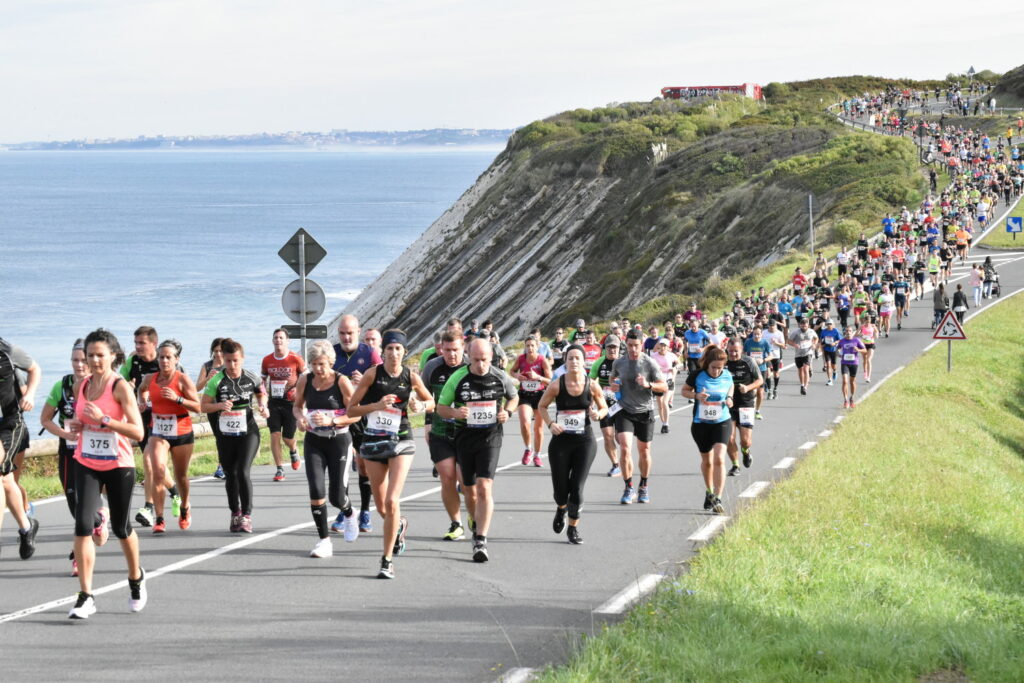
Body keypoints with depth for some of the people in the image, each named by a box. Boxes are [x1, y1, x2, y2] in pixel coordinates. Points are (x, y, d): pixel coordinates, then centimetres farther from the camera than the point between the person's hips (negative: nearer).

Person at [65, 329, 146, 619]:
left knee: (121, 528, 9)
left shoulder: (121, 387, -13)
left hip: (119, 466, -3)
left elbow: (138, 432, -19)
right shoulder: (80, 386, 3)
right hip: (86, 464, 4)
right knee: (82, 525, -13)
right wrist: (75, 425, -2)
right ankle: (85, 596, -10)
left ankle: (136, 576, 40)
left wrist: (103, 419, -27)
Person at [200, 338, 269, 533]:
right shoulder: (216, 381, -8)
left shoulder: (251, 378, -3)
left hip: (248, 433, -1)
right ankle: (235, 514, 26)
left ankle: (246, 516, -7)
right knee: (230, 475, 10)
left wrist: (262, 405, -3)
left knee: (243, 472, -14)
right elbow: (203, 406, -5)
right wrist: (219, 405, -23)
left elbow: (262, 393, 18)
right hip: (225, 435, 1)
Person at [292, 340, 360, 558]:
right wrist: (299, 418, -9)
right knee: (316, 489, -12)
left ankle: (349, 515, 38)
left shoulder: (342, 382, -12)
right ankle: (324, 540, -1)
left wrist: (332, 420, -23)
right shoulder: (305, 381, -1)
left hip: (339, 441, -3)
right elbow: (297, 405, 14)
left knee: (336, 496, -1)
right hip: (313, 442, 3)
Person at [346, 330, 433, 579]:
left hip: (401, 442, -1)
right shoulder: (372, 374, -6)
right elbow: (351, 409, -5)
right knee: (382, 508, 11)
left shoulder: (411, 377, -1)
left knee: (392, 502, -16)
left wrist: (420, 406, -7)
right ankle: (399, 525, 47)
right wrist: (377, 405, -20)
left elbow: (431, 403, 15)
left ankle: (388, 559, -6)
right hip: (373, 443, 1)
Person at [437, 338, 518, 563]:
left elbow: (513, 397, 18)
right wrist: (455, 413, -20)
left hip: (490, 438, -2)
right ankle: (476, 523, 40)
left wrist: (507, 411, -4)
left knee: (484, 488, -16)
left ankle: (481, 541, -19)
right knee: (469, 490, 12)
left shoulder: (501, 377, -2)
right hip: (464, 437, 2)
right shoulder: (457, 378, -5)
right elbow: (441, 408, 3)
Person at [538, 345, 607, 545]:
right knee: (560, 489, 7)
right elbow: (542, 406, 7)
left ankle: (573, 528, 11)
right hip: (561, 440, 1)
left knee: (577, 488, -8)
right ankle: (561, 509, 44)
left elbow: (604, 408, 9)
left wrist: (598, 414, -14)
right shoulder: (556, 386, -7)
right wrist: (550, 423, -10)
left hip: (585, 441, 0)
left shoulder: (592, 386, -5)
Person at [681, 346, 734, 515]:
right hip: (701, 423, 1)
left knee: (719, 459, -16)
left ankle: (718, 499, -17)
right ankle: (709, 493, 37)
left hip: (722, 422, -1)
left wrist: (729, 398, -4)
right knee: (706, 461, 14)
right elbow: (685, 390, 3)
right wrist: (696, 395, -18)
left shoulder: (727, 376, -6)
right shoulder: (697, 375, -11)